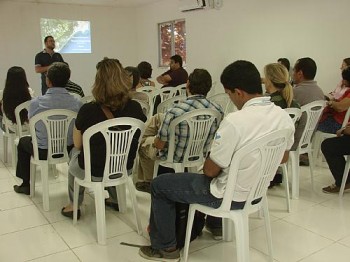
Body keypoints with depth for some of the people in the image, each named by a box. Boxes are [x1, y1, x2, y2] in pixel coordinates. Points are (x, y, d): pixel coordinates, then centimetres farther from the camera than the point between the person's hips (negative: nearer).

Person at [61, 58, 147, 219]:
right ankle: (115, 199, 42)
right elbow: (135, 139, 2)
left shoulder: (87, 111, -23)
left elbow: (78, 144, -6)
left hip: (94, 172, -2)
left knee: (74, 153, 30)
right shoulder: (135, 108, -15)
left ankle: (74, 206, 40)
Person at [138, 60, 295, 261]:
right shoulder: (285, 117, -7)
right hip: (257, 192, 8)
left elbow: (210, 170, -19)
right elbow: (283, 158, 11)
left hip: (229, 197, -8)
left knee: (159, 184, 10)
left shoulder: (235, 121, -30)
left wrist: (209, 159, 3)